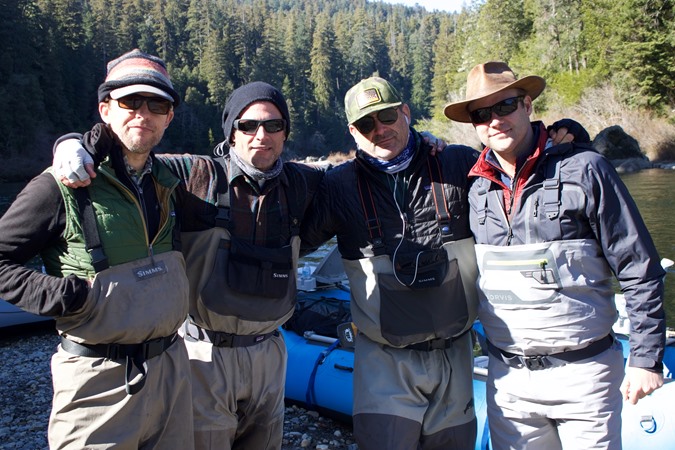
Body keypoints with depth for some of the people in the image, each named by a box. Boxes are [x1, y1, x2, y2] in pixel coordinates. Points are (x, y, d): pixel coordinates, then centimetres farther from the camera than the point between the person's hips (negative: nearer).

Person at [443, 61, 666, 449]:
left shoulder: (583, 169, -9)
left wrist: (647, 358, -6)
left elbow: (640, 271, -7)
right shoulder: (476, 186, 2)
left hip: (582, 374, -3)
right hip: (507, 378, 4)